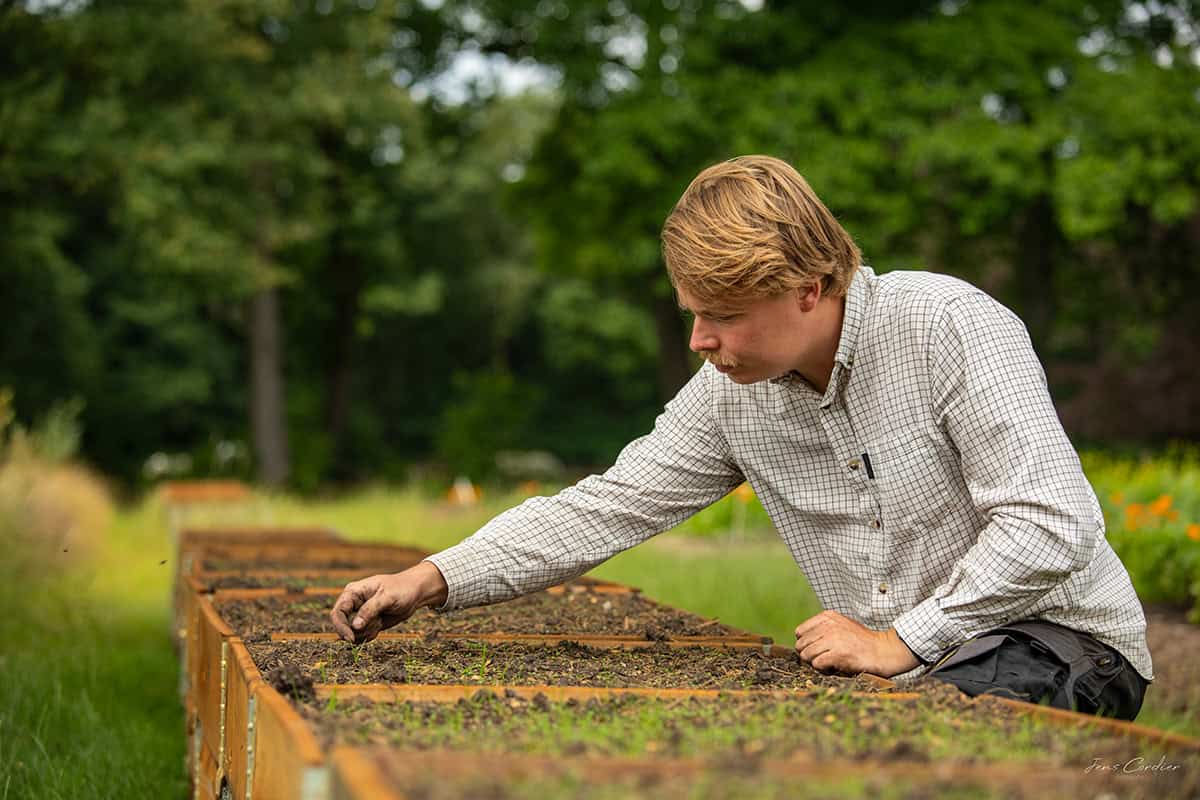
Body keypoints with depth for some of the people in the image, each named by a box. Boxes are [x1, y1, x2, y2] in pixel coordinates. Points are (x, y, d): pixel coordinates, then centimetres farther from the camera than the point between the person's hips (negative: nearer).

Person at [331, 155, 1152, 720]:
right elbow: (610, 506, 0)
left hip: (1061, 642, -5)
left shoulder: (949, 326, -20)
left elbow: (1052, 523, -24)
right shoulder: (731, 392, -1)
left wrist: (900, 641, -21)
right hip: (903, 667, 5)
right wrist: (434, 580, -8)